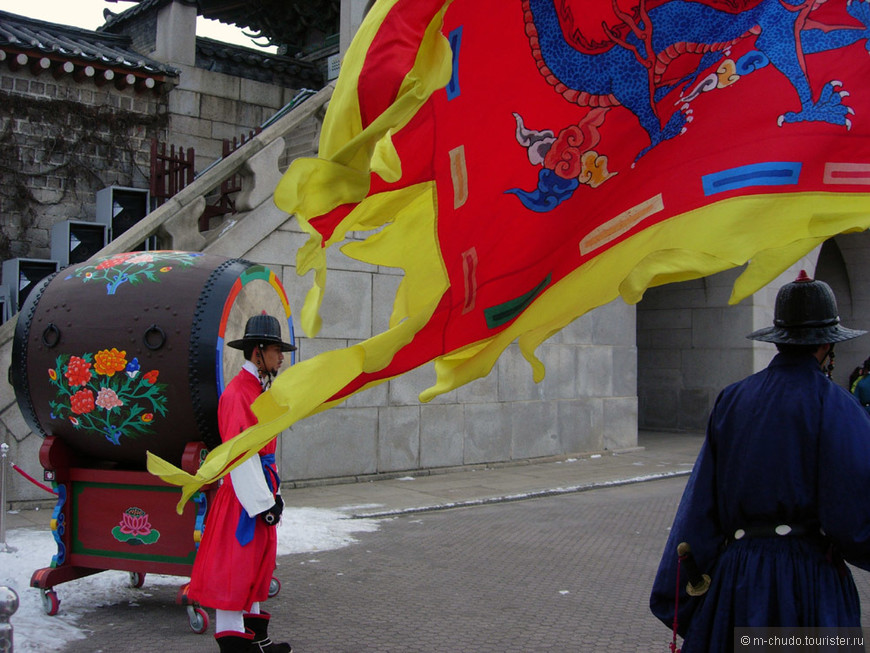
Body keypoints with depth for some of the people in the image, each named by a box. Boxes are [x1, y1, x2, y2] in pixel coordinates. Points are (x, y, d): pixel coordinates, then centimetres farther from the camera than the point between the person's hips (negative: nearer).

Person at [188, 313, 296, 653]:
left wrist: (273, 493, 17)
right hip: (243, 496, -10)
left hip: (259, 488, 10)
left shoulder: (258, 390, 13)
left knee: (257, 566, 17)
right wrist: (262, 503, -21)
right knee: (233, 570, -3)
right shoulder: (237, 393, -18)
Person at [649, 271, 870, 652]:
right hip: (809, 579, -4)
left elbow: (701, 500, 5)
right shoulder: (836, 407, -9)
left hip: (734, 577, 4)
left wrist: (679, 592, 10)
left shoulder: (732, 400, 4)